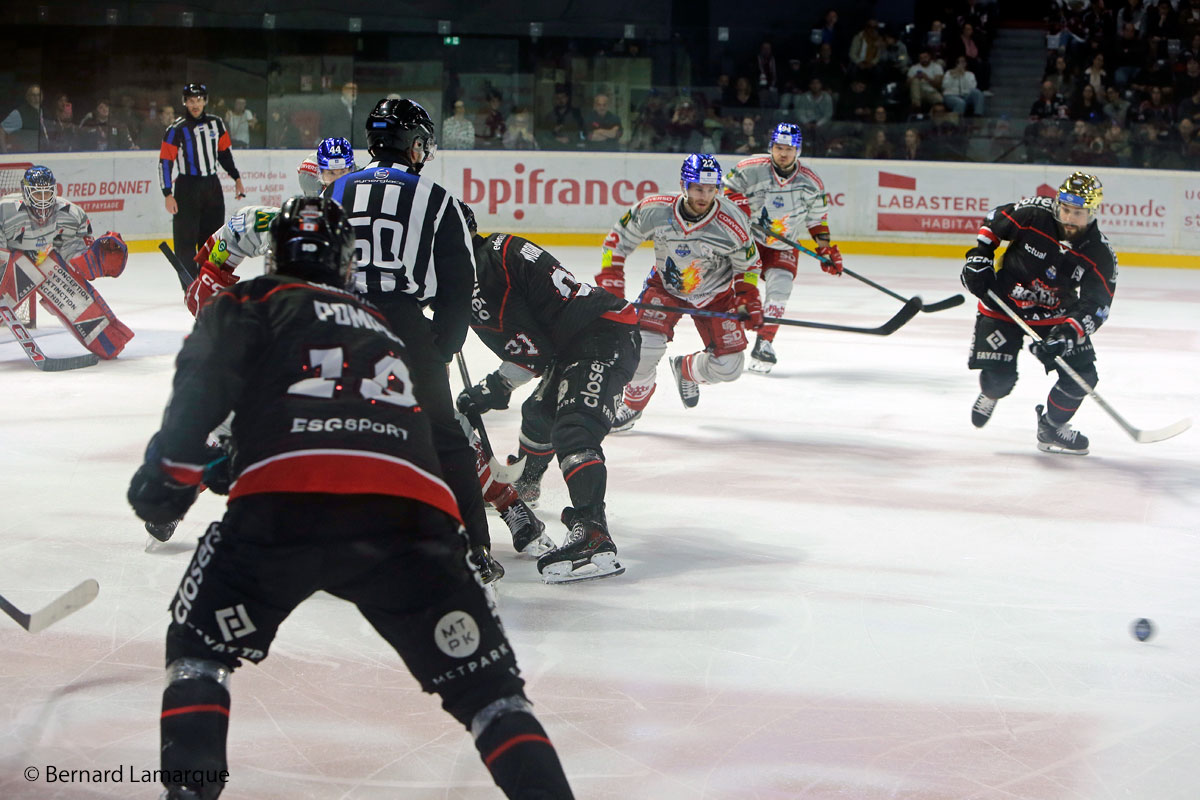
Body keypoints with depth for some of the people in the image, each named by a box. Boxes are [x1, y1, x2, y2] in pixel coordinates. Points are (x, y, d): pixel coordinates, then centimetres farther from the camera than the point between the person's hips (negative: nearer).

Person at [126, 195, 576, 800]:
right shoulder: (387, 330, 37)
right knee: (484, 682, 11)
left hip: (287, 502, -3)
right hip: (412, 508, 3)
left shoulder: (253, 303, 22)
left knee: (198, 645, 19)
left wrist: (171, 472, 10)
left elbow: (205, 381, 4)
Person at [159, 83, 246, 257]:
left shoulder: (216, 123, 6)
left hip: (212, 186, 5)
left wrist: (236, 178, 16)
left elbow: (225, 152, 17)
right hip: (187, 189, -5)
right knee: (186, 238, -7)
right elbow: (165, 162, -9)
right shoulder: (176, 129, -9)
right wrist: (168, 194, -15)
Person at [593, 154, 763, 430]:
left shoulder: (731, 223, -25)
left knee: (728, 366, -6)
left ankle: (686, 370, 31)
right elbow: (618, 240, -8)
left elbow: (748, 265, -6)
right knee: (645, 346, -23)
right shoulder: (653, 210, -25)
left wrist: (749, 300, -16)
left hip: (716, 295, 1)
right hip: (666, 288, -1)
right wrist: (609, 282, -13)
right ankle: (633, 404, 8)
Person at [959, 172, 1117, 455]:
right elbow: (994, 220, -3)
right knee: (999, 377, -11)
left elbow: (1095, 307, -18)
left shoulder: (1101, 256, -18)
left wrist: (1069, 333, -34)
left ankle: (1051, 426, 20)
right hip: (1004, 303, -2)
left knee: (1082, 375, -8)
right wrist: (979, 256, -10)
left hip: (1055, 313, 2)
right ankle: (990, 394, 30)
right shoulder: (1033, 214, -23)